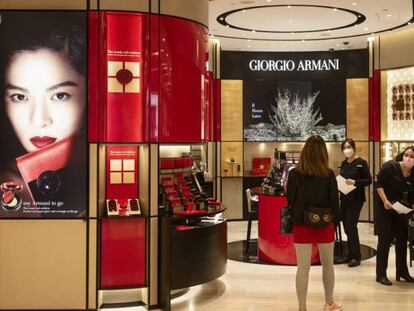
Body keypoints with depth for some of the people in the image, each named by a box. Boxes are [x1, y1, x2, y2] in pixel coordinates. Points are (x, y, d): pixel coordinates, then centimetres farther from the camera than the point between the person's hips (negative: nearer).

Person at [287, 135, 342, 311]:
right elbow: (334, 201, -3)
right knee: (328, 265, 17)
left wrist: (293, 219, 9)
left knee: (303, 268, 3)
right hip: (325, 225, 1)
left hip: (302, 225, -1)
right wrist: (335, 221, 9)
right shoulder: (328, 174, -7)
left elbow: (290, 200, -5)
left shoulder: (294, 174, -8)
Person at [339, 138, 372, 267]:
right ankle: (350, 254, 19)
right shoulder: (344, 163, 10)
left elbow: (369, 180, -9)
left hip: (356, 199, -6)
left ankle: (356, 257, -1)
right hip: (345, 198, 6)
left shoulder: (361, 162, -7)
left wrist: (355, 182, -22)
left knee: (351, 226, -9)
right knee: (346, 226, 8)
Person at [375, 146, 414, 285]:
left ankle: (403, 272, 25)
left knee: (402, 240, 11)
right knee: (385, 240, -2)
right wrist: (385, 201, -23)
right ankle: (381, 274, 7)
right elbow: (379, 184, -14)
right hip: (384, 209, -5)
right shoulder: (390, 166, -17)